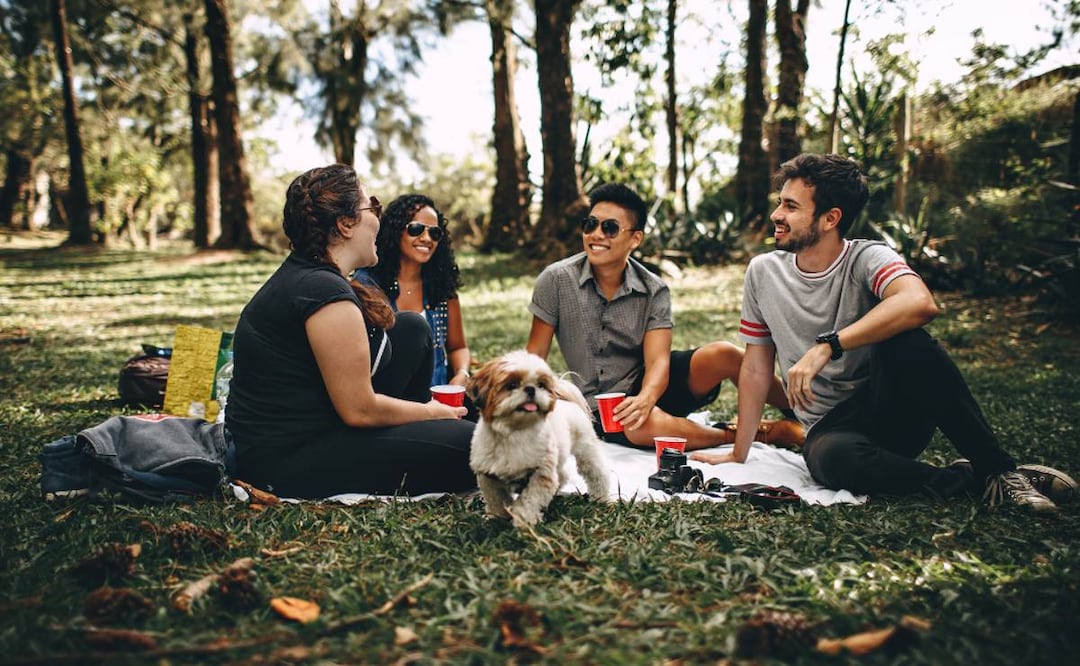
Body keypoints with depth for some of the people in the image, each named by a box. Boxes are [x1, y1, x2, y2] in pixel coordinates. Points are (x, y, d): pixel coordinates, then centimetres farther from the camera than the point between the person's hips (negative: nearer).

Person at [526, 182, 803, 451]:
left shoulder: (654, 291, -6)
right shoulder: (556, 280, -10)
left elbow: (658, 360, -16)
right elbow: (535, 355, -5)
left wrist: (645, 398, -38)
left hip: (648, 385, 2)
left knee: (723, 354, -24)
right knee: (647, 425, -37)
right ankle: (762, 433, -16)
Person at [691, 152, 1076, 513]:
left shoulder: (867, 259, -9)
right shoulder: (763, 272, 3)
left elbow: (920, 304, -33)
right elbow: (756, 369, 7)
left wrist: (826, 347, -37)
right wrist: (739, 454, 6)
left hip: (895, 415, -1)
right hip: (831, 429, 2)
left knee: (906, 342, -33)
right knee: (832, 458, -36)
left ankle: (998, 468, -17)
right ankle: (970, 480, -14)